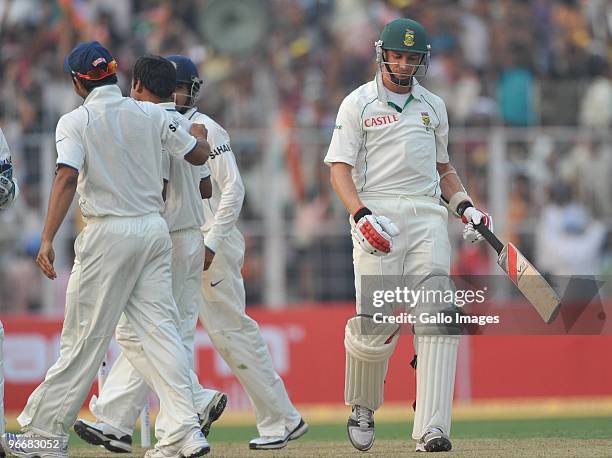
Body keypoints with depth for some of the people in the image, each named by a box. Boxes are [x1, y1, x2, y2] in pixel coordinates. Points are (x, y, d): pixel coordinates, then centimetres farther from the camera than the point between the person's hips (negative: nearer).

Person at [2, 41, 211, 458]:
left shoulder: (76, 122, -6)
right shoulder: (152, 115, 6)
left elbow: (67, 178, -19)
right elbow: (200, 156, 14)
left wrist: (47, 239, -24)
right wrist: (200, 134, 37)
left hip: (109, 235, -5)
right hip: (155, 229, 5)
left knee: (85, 337, -1)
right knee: (158, 328, 4)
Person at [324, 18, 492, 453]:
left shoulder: (433, 106, 19)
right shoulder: (358, 103, 6)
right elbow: (340, 169, -1)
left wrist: (466, 206, 11)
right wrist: (362, 217, -17)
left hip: (427, 216, 3)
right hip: (377, 215, -3)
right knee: (376, 323, -12)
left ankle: (431, 430, -17)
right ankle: (362, 407, 16)